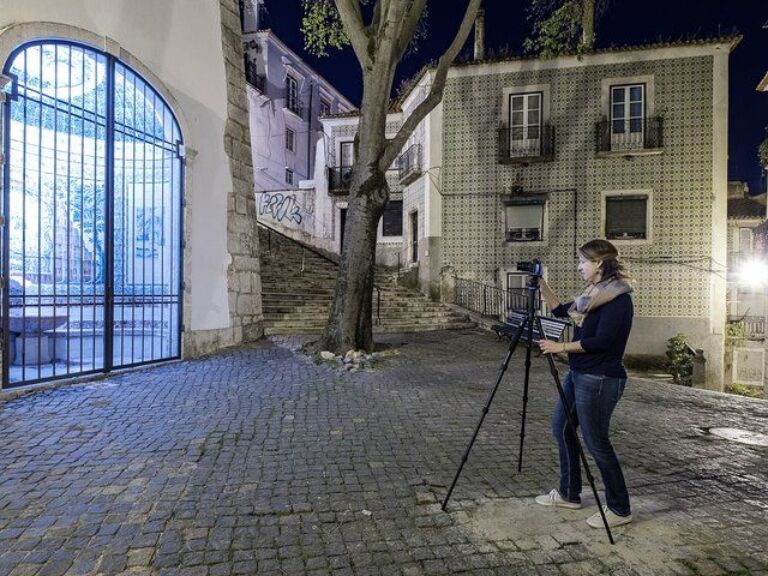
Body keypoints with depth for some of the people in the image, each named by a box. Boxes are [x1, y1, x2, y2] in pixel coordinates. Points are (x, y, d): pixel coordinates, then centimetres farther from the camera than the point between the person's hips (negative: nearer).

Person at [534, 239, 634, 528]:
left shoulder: (618, 298, -15)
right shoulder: (592, 294, 11)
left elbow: (602, 341, -22)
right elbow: (560, 310, 21)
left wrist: (561, 347, -17)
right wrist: (542, 285, 12)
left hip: (600, 380, -10)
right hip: (578, 374, 10)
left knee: (596, 443, -1)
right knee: (561, 426, 15)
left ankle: (620, 509, 18)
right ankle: (568, 494, 30)